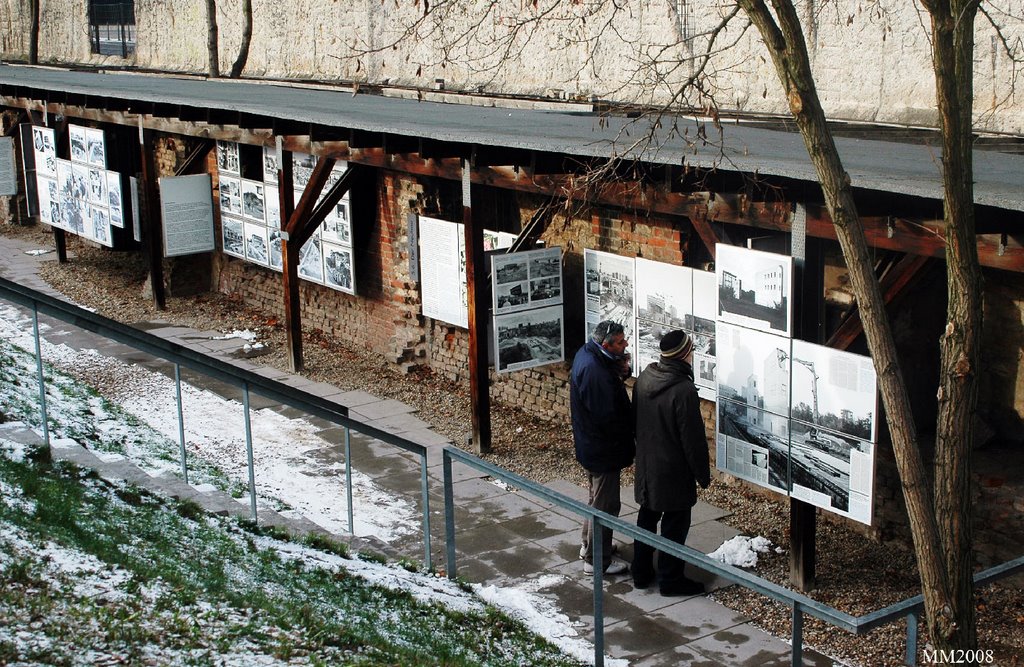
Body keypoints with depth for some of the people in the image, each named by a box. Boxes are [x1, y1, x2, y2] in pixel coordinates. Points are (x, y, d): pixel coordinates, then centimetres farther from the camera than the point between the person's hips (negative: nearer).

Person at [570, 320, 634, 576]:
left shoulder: (588, 354, 0)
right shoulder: (593, 370, -30)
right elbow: (605, 415, -28)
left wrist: (622, 370, -11)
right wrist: (629, 431, -12)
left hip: (592, 445, 10)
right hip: (603, 448, -10)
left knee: (599, 498, 26)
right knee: (605, 504, 3)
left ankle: (589, 545, 41)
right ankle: (597, 561, 15)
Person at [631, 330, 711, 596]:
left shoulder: (645, 377, -2)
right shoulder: (684, 390, -26)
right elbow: (693, 439, -20)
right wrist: (703, 474, -9)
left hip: (645, 464, 8)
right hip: (673, 470, -7)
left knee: (647, 516, 19)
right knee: (675, 523, 6)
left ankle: (641, 573, 29)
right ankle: (670, 579, 16)